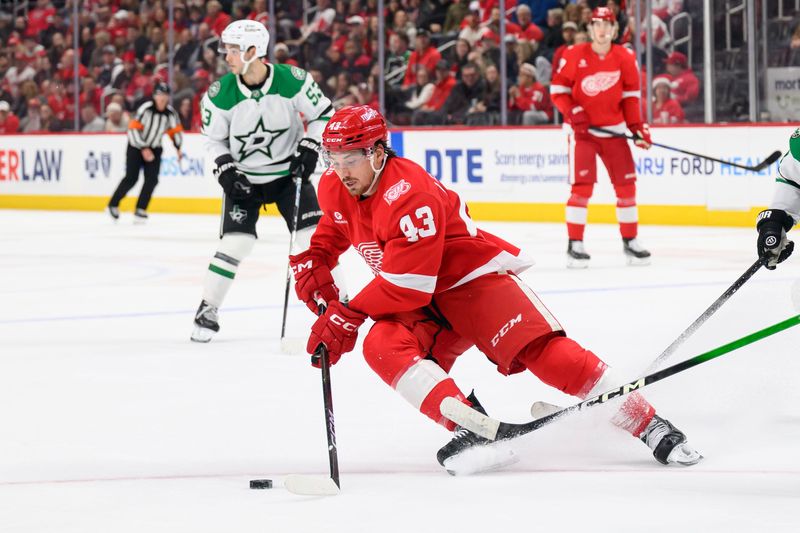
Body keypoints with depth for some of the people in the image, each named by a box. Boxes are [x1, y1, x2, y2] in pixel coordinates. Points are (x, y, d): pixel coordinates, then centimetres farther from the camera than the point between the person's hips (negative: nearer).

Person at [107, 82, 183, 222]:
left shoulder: (171, 113, -6)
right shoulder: (145, 109, -22)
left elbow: (176, 130, 8)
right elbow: (133, 128, -22)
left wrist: (178, 148, -4)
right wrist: (143, 149, -23)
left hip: (154, 148, 5)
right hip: (136, 146, -5)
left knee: (152, 179, -8)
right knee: (131, 178, -11)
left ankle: (140, 210, -1)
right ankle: (113, 204, 5)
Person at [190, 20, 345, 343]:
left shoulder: (293, 81, -19)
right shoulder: (220, 94, -16)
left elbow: (323, 114, -5)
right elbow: (214, 140, -2)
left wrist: (309, 149, -15)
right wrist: (226, 173, -14)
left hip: (289, 172, 0)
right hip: (243, 177, 0)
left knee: (314, 237, -6)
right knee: (235, 242, -10)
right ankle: (207, 311, 3)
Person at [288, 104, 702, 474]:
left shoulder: (409, 195, -28)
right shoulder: (335, 189, -2)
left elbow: (406, 284, -29)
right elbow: (333, 231, 21)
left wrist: (349, 317, -28)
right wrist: (312, 265, 2)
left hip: (475, 277, -7)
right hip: (420, 305, 7)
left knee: (541, 350, -23)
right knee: (383, 347, -23)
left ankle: (647, 423, -19)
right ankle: (473, 431, -28)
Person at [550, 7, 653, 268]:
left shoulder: (625, 58, -1)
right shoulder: (574, 55, -10)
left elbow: (630, 95, 6)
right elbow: (557, 89, -3)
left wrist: (637, 125, -3)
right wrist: (573, 112, -17)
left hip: (613, 129, 3)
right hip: (581, 128, -3)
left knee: (626, 185, 3)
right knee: (582, 185, -13)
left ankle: (630, 241, 15)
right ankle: (575, 244, -6)